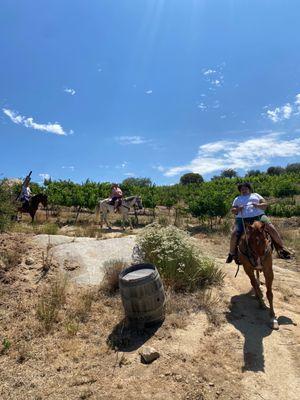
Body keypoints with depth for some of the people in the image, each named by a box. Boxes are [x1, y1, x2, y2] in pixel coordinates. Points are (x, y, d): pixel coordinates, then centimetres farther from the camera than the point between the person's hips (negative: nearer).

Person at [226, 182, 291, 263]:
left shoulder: (255, 195, 23)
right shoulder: (237, 199, 24)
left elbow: (265, 205, 13)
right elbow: (232, 210, 15)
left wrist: (258, 205, -9)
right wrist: (237, 209, -8)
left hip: (259, 217, 1)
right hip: (242, 219, 0)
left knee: (272, 229, -19)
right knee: (234, 234, -20)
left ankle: (281, 248, -2)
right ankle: (232, 253, -1)